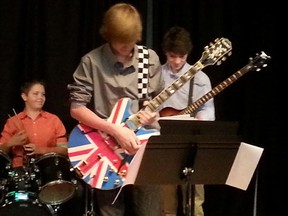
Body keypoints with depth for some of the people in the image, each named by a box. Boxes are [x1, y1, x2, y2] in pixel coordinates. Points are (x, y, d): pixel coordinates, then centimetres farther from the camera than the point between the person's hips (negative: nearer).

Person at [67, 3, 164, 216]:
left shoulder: (150, 59, 3)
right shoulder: (92, 62, -6)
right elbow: (76, 107, -10)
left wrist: (153, 113, -12)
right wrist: (115, 130, -19)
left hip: (143, 147, 2)